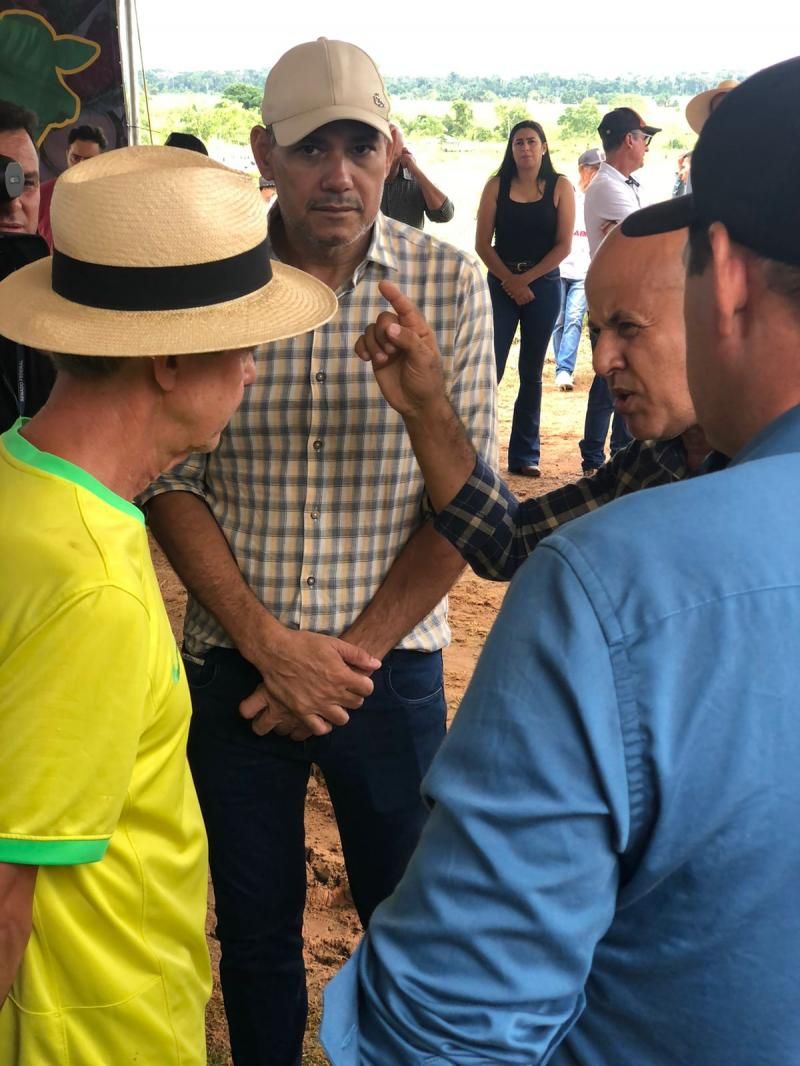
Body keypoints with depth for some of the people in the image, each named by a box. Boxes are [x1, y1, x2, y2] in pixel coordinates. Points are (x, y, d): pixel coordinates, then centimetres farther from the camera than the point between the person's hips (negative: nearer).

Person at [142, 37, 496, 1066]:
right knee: (254, 937, 18)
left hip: (389, 667, 0)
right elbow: (171, 482, -3)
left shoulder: (449, 284, -8)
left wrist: (354, 653, -11)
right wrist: (270, 644, -12)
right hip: (233, 667, 1)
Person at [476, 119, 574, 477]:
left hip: (543, 285, 0)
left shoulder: (560, 187, 3)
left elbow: (564, 244, -4)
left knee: (531, 373, 6)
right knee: (490, 369, -7)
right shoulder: (497, 186, 5)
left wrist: (527, 279, -11)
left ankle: (525, 454, 11)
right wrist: (510, 281, -11)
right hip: (500, 283, 0)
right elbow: (482, 243, -1)